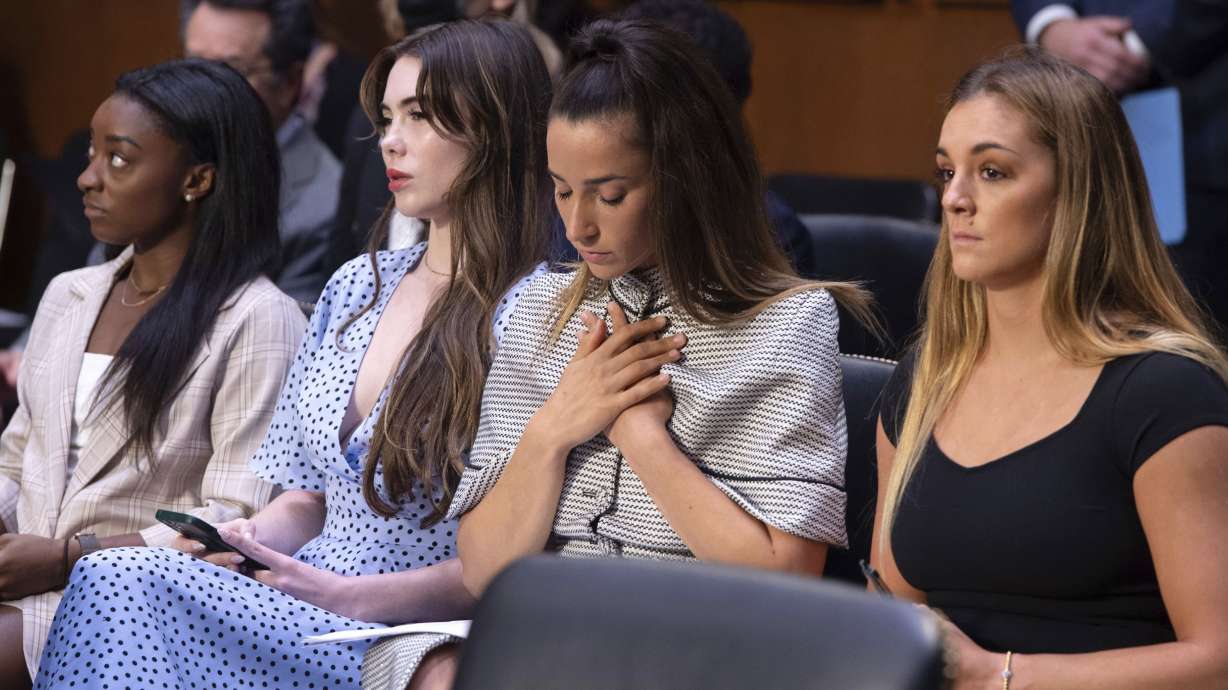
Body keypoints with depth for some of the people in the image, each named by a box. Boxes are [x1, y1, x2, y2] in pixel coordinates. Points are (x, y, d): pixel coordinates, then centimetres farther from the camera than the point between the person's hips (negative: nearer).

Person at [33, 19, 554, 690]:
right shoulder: (355, 287, 16)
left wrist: (349, 596, -18)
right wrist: (251, 538, -1)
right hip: (306, 610, 7)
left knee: (117, 582, -27)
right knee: (112, 578, -24)